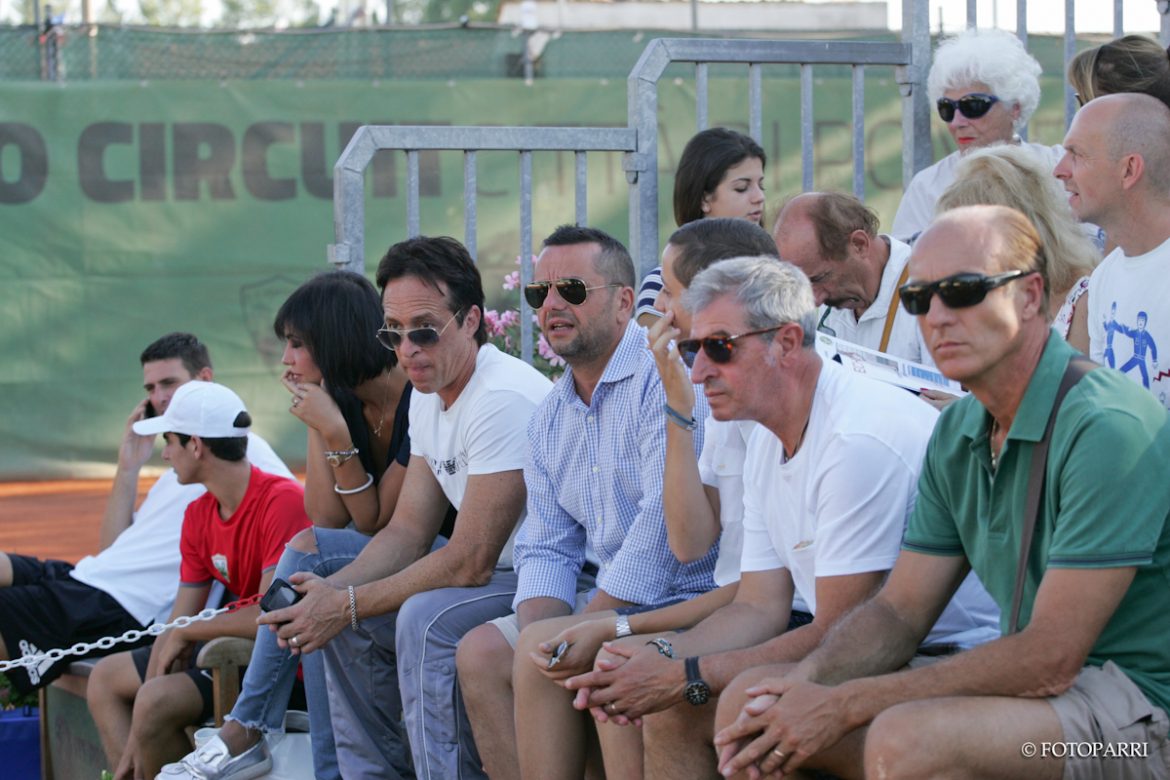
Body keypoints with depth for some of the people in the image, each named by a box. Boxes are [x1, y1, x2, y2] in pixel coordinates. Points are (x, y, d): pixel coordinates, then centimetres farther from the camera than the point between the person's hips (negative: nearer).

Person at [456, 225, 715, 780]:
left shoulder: (665, 375, -15)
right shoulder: (551, 415, 14)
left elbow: (667, 522, -22)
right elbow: (546, 549, 14)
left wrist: (580, 628, -19)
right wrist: (536, 629, -8)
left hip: (684, 595, -9)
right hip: (610, 598, 9)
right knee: (480, 652, -2)